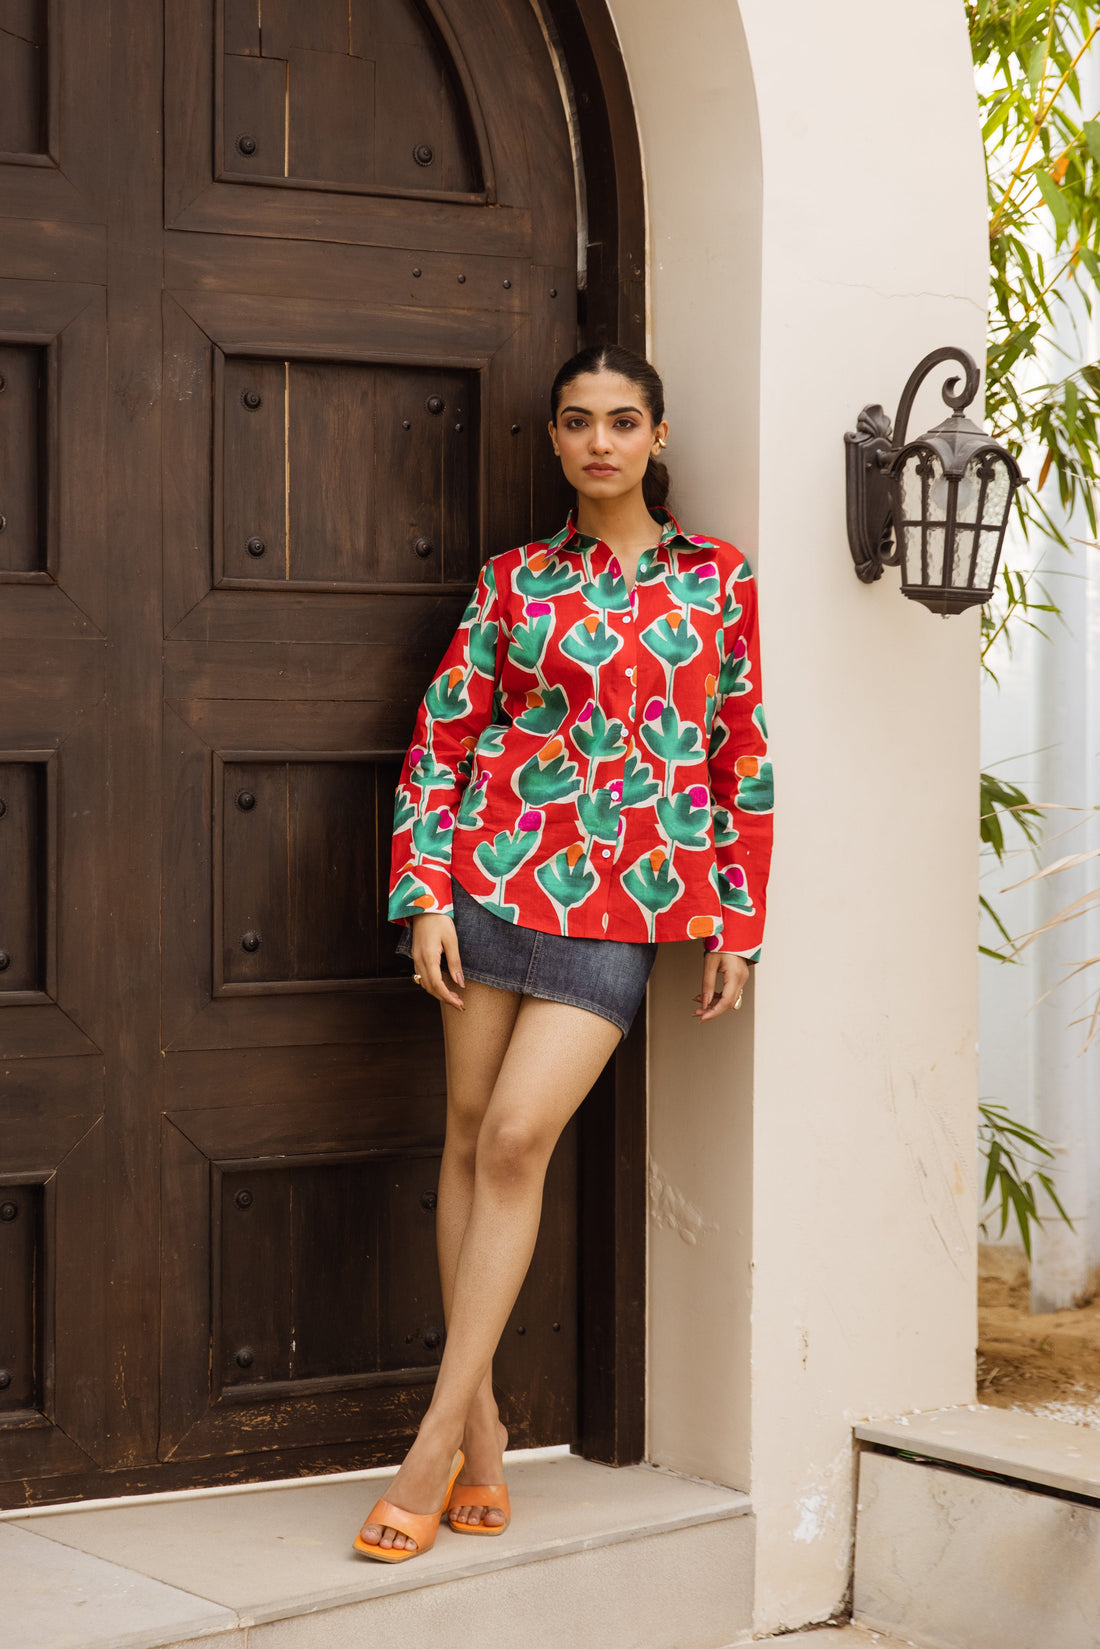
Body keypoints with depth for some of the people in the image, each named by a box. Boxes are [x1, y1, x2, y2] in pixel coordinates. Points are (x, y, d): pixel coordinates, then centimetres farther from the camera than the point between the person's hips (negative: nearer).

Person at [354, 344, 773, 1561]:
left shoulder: (720, 579, 7)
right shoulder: (514, 581, 8)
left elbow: (745, 760, 7)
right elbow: (441, 740, 5)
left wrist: (737, 924, 3)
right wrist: (425, 894, -5)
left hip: (624, 901, -2)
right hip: (498, 866, 2)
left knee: (516, 1139, -10)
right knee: (471, 1131, 2)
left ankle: (441, 1435, -5)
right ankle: (480, 1425, 12)